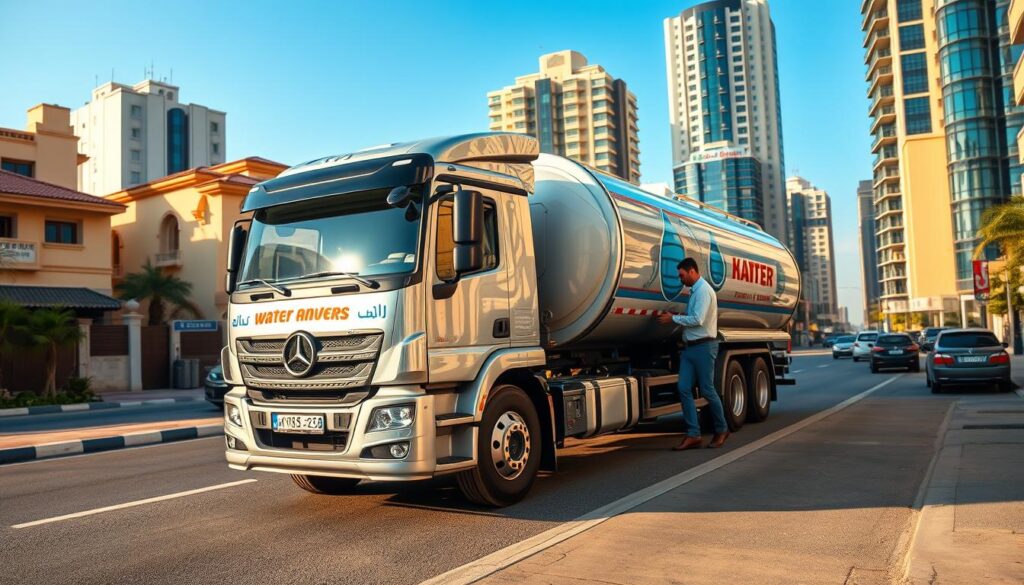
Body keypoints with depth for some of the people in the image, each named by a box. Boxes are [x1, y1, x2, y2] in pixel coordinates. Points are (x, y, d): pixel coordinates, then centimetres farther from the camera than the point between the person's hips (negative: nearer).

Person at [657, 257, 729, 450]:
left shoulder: (703, 290, -12)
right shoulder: (694, 291, 17)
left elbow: (697, 320, -20)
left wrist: (673, 318, -12)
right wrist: (673, 317, 8)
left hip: (703, 346, -9)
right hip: (690, 346, 9)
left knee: (707, 390, 1)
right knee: (684, 389, 0)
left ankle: (721, 430, 19)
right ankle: (693, 435, 2)